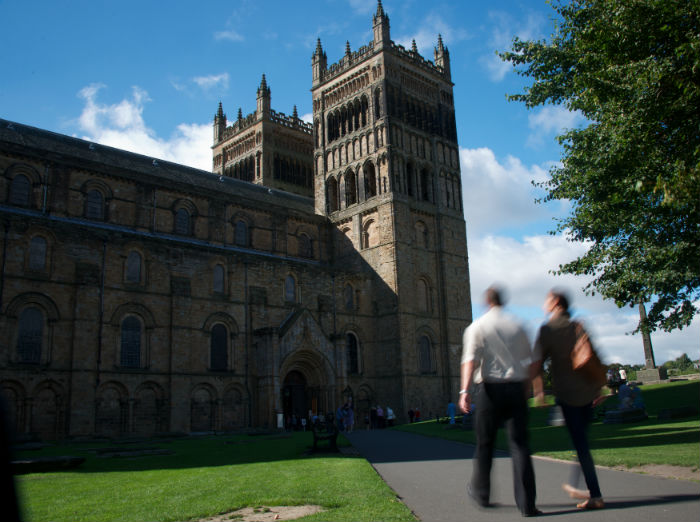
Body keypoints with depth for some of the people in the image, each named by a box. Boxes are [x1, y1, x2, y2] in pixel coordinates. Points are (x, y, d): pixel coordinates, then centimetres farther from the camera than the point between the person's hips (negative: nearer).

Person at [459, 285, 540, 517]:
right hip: (516, 387, 2)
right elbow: (528, 362, 14)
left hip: (490, 388, -2)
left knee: (485, 443, 12)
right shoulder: (517, 326, 9)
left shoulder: (477, 327, 0)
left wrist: (465, 390, -19)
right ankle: (527, 504, 0)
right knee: (519, 444, 3)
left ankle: (480, 492, 26)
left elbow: (470, 359, -13)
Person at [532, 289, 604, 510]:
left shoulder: (547, 330, -6)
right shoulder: (579, 326, 8)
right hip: (589, 390, 5)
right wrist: (599, 387, 18)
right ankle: (576, 485, 24)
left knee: (580, 442, -1)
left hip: (567, 393, -5)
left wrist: (538, 391, 5)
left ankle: (595, 495, -1)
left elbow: (537, 365, -7)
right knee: (581, 439, 16)